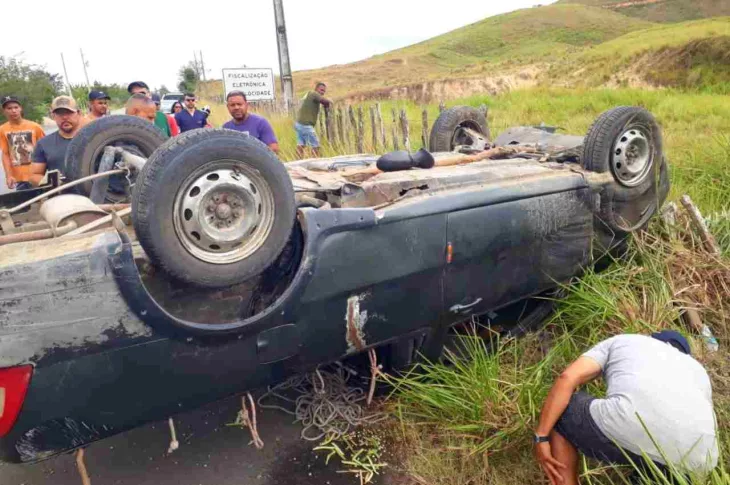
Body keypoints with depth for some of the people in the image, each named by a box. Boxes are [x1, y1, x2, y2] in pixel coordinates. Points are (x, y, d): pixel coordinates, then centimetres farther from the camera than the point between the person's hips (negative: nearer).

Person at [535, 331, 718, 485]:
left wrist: (541, 437, 15)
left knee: (558, 416, 24)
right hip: (696, 457, 5)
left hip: (631, 425, -4)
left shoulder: (620, 342, 30)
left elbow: (567, 378, 13)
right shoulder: (698, 370, 39)